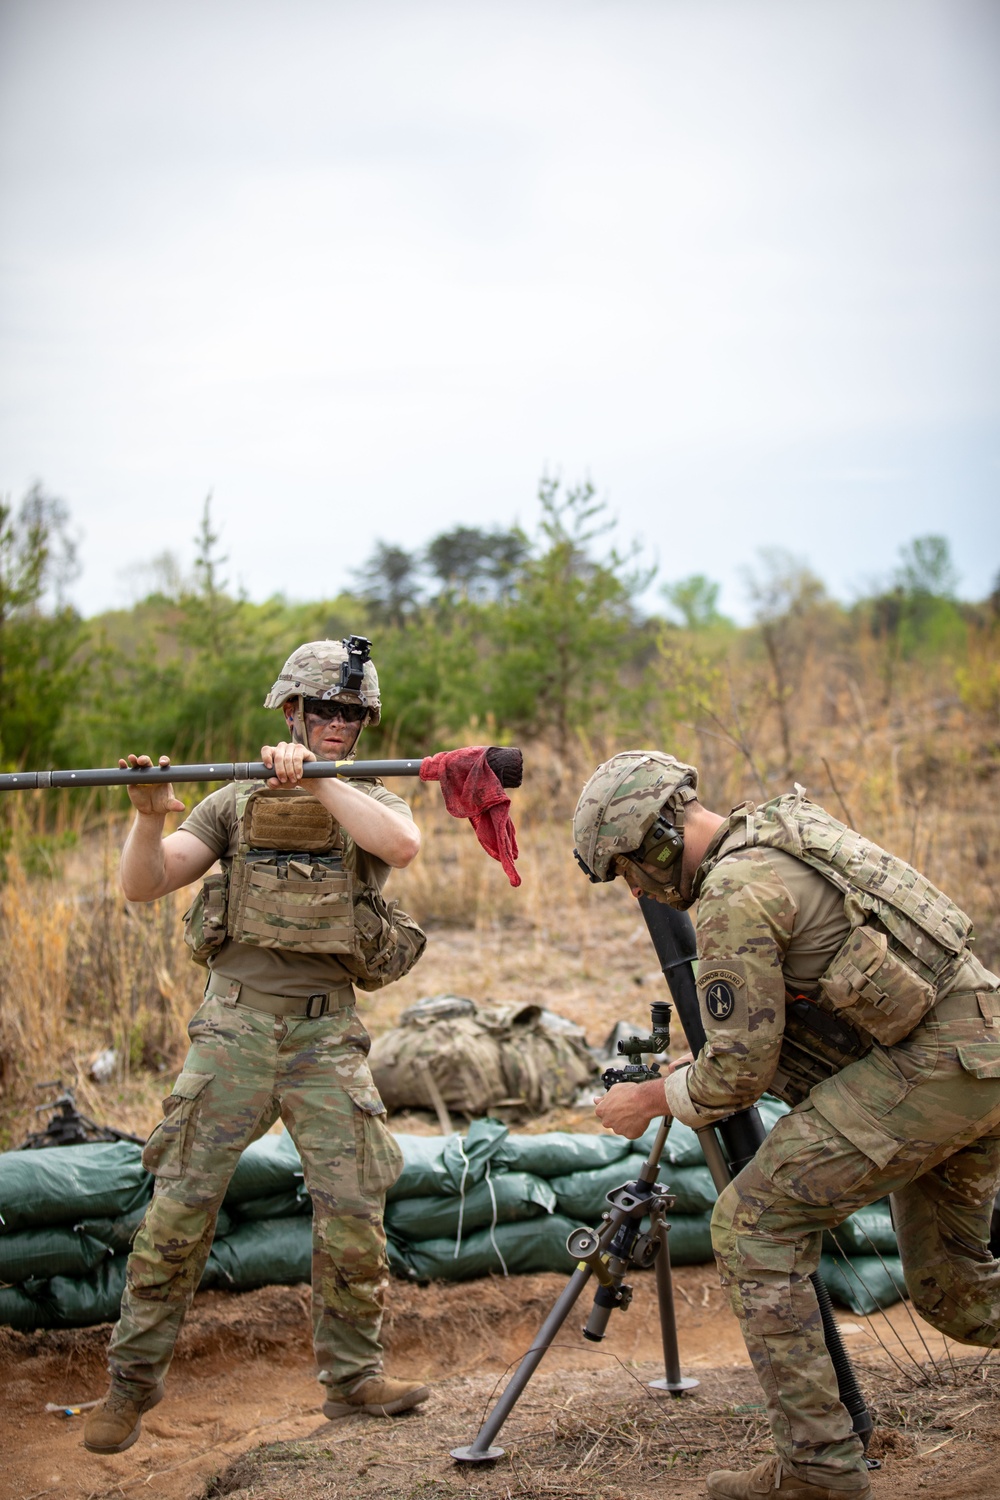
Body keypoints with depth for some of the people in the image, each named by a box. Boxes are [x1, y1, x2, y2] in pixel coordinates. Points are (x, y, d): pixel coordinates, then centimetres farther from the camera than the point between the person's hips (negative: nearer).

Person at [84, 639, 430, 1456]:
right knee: (179, 1205, -3)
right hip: (235, 1025, 0)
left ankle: (353, 1376, 12)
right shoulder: (233, 804, 12)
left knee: (354, 1210, -4)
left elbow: (402, 844, -15)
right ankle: (133, 1379, 8)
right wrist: (150, 814, -17)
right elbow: (144, 885, 2)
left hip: (328, 1034, 0)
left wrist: (315, 779, -21)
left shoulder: (373, 803, 10)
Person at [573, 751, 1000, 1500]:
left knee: (754, 1224, -4)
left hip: (928, 1065, -10)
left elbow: (740, 1068, -10)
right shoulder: (791, 822, 16)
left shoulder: (737, 894, -13)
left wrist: (651, 1100, 7)